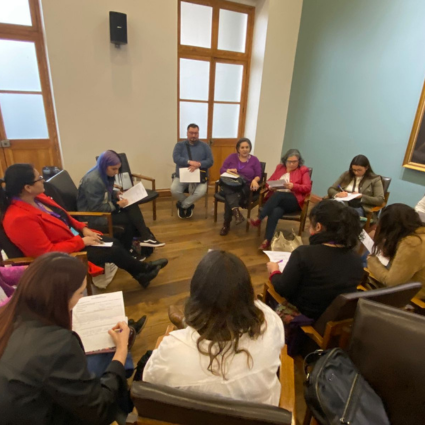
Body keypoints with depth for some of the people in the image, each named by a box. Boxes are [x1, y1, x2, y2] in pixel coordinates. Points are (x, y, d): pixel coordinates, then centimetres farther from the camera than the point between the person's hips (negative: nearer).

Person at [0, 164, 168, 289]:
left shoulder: (37, 198, -4)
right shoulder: (19, 218, -31)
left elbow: (64, 216, 11)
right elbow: (47, 252, -29)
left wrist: (83, 229, -2)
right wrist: (82, 241, -22)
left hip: (72, 238, 8)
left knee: (113, 242, 3)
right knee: (113, 252, -5)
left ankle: (141, 270, 21)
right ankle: (142, 270, 22)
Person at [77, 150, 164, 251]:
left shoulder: (104, 174, 0)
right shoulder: (93, 181, -26)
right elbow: (96, 208, -25)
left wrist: (116, 194, -2)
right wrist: (117, 205, -23)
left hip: (102, 208, 8)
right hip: (92, 217, -8)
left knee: (132, 206, -15)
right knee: (130, 218, -18)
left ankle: (144, 237, -13)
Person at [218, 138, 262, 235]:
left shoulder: (254, 160, 12)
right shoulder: (231, 157, 15)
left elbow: (259, 175, 4)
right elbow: (221, 170, 9)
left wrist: (254, 180, -20)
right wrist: (228, 170, -14)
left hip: (245, 187, -1)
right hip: (229, 185, 2)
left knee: (229, 198, -32)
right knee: (230, 192, -37)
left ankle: (226, 224, -27)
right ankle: (236, 211, -54)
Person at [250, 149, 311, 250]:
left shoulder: (303, 170, 10)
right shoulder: (280, 167, 21)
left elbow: (307, 188, -2)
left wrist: (293, 186, -19)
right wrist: (271, 187, -6)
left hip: (294, 201, -2)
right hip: (276, 197, 3)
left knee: (278, 195, -37)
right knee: (276, 212, -34)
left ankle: (259, 219, -34)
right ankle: (267, 240, -40)